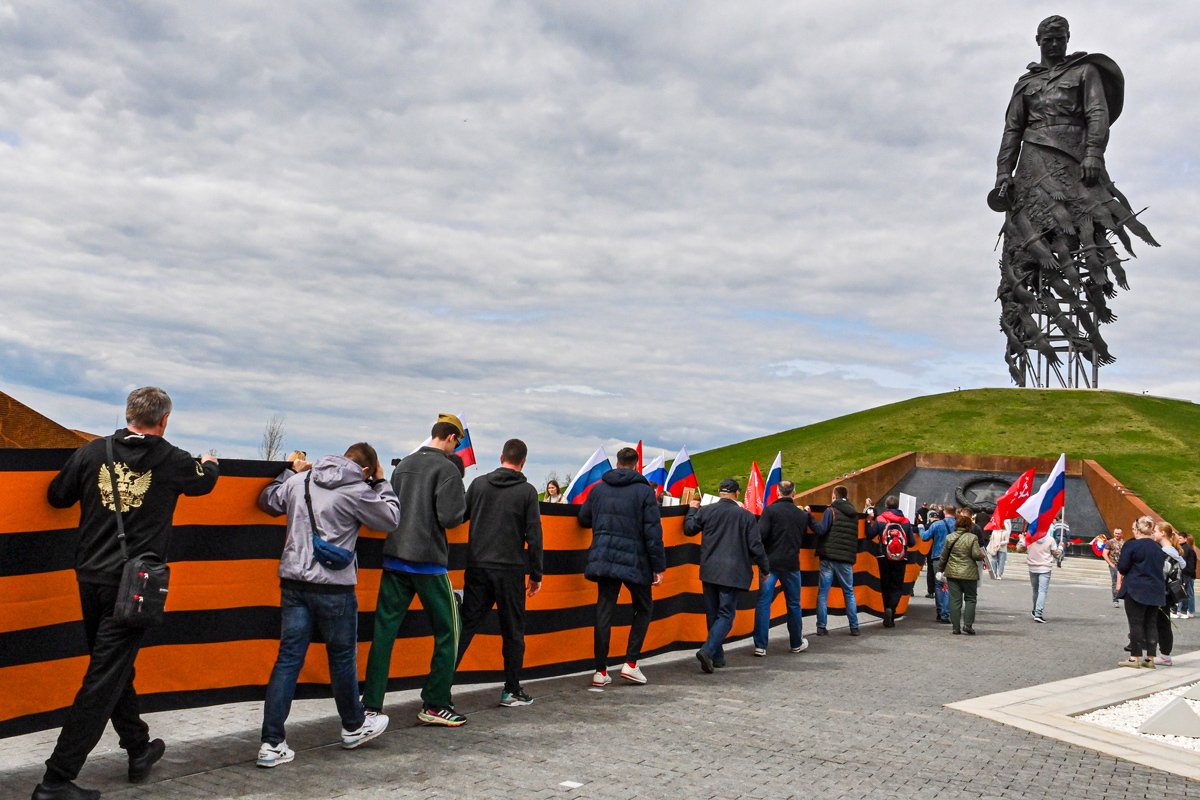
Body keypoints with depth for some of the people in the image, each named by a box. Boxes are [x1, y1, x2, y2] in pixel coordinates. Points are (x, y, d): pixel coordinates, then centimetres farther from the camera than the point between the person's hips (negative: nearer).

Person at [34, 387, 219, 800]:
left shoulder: (93, 451, -1)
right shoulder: (171, 460, -6)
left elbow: (57, 496, 12)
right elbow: (203, 481, 16)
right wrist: (209, 464, 38)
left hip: (90, 579, 5)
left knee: (116, 669, 18)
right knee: (104, 680, 0)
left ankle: (139, 750, 34)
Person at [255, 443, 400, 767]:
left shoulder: (298, 481, 6)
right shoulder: (357, 491, -10)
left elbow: (267, 501, 24)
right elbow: (391, 519, 4)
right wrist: (381, 483, 15)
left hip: (293, 582, 5)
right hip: (333, 586, -5)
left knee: (288, 658, 6)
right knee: (343, 657, 12)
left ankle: (271, 744, 3)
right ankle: (353, 727, 31)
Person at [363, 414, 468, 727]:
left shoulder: (403, 464, 12)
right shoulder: (447, 468, -9)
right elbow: (450, 517, -17)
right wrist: (463, 499, 2)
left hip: (394, 558, 6)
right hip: (428, 561, -6)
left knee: (384, 631, 7)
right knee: (447, 631, 7)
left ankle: (370, 705, 8)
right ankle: (435, 704, 10)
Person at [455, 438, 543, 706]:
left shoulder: (478, 484, 5)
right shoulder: (527, 491, -3)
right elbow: (533, 536, -5)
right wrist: (536, 574, 1)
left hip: (477, 567, 3)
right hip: (510, 570, -3)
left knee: (466, 626, 9)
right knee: (513, 631, 8)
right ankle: (512, 690, 13)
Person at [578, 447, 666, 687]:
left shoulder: (598, 488, 7)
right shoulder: (644, 491, -4)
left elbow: (584, 520, 16)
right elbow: (653, 532, -8)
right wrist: (659, 566, -4)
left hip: (604, 559, 3)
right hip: (634, 560, -3)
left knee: (604, 612, 6)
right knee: (644, 608, 15)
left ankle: (600, 671, 7)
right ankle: (631, 663, 8)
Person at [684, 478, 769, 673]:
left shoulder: (705, 511, 0)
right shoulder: (746, 516, -4)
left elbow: (688, 529, 11)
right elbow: (755, 546, -2)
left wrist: (692, 510, 28)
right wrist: (764, 569, 11)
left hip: (709, 572, 3)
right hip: (733, 573, -3)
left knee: (712, 614, 14)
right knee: (726, 615, -1)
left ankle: (717, 656, 20)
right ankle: (707, 650, -20)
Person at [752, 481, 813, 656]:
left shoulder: (770, 510, -8)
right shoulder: (802, 515, 6)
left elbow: (760, 535, -16)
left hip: (771, 563, -3)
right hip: (791, 564, 3)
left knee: (763, 603, -1)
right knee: (794, 604, 16)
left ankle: (760, 646, -4)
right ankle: (797, 644, 28)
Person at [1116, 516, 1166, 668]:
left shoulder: (1132, 544, -10)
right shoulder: (1158, 547, 9)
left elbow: (1122, 567, -9)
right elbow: (1161, 568, 16)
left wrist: (1119, 582, 6)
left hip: (1136, 589, -6)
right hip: (1156, 591, 6)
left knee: (1136, 623, -2)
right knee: (1150, 623, 10)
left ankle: (1135, 657, 0)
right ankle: (1150, 658, 11)